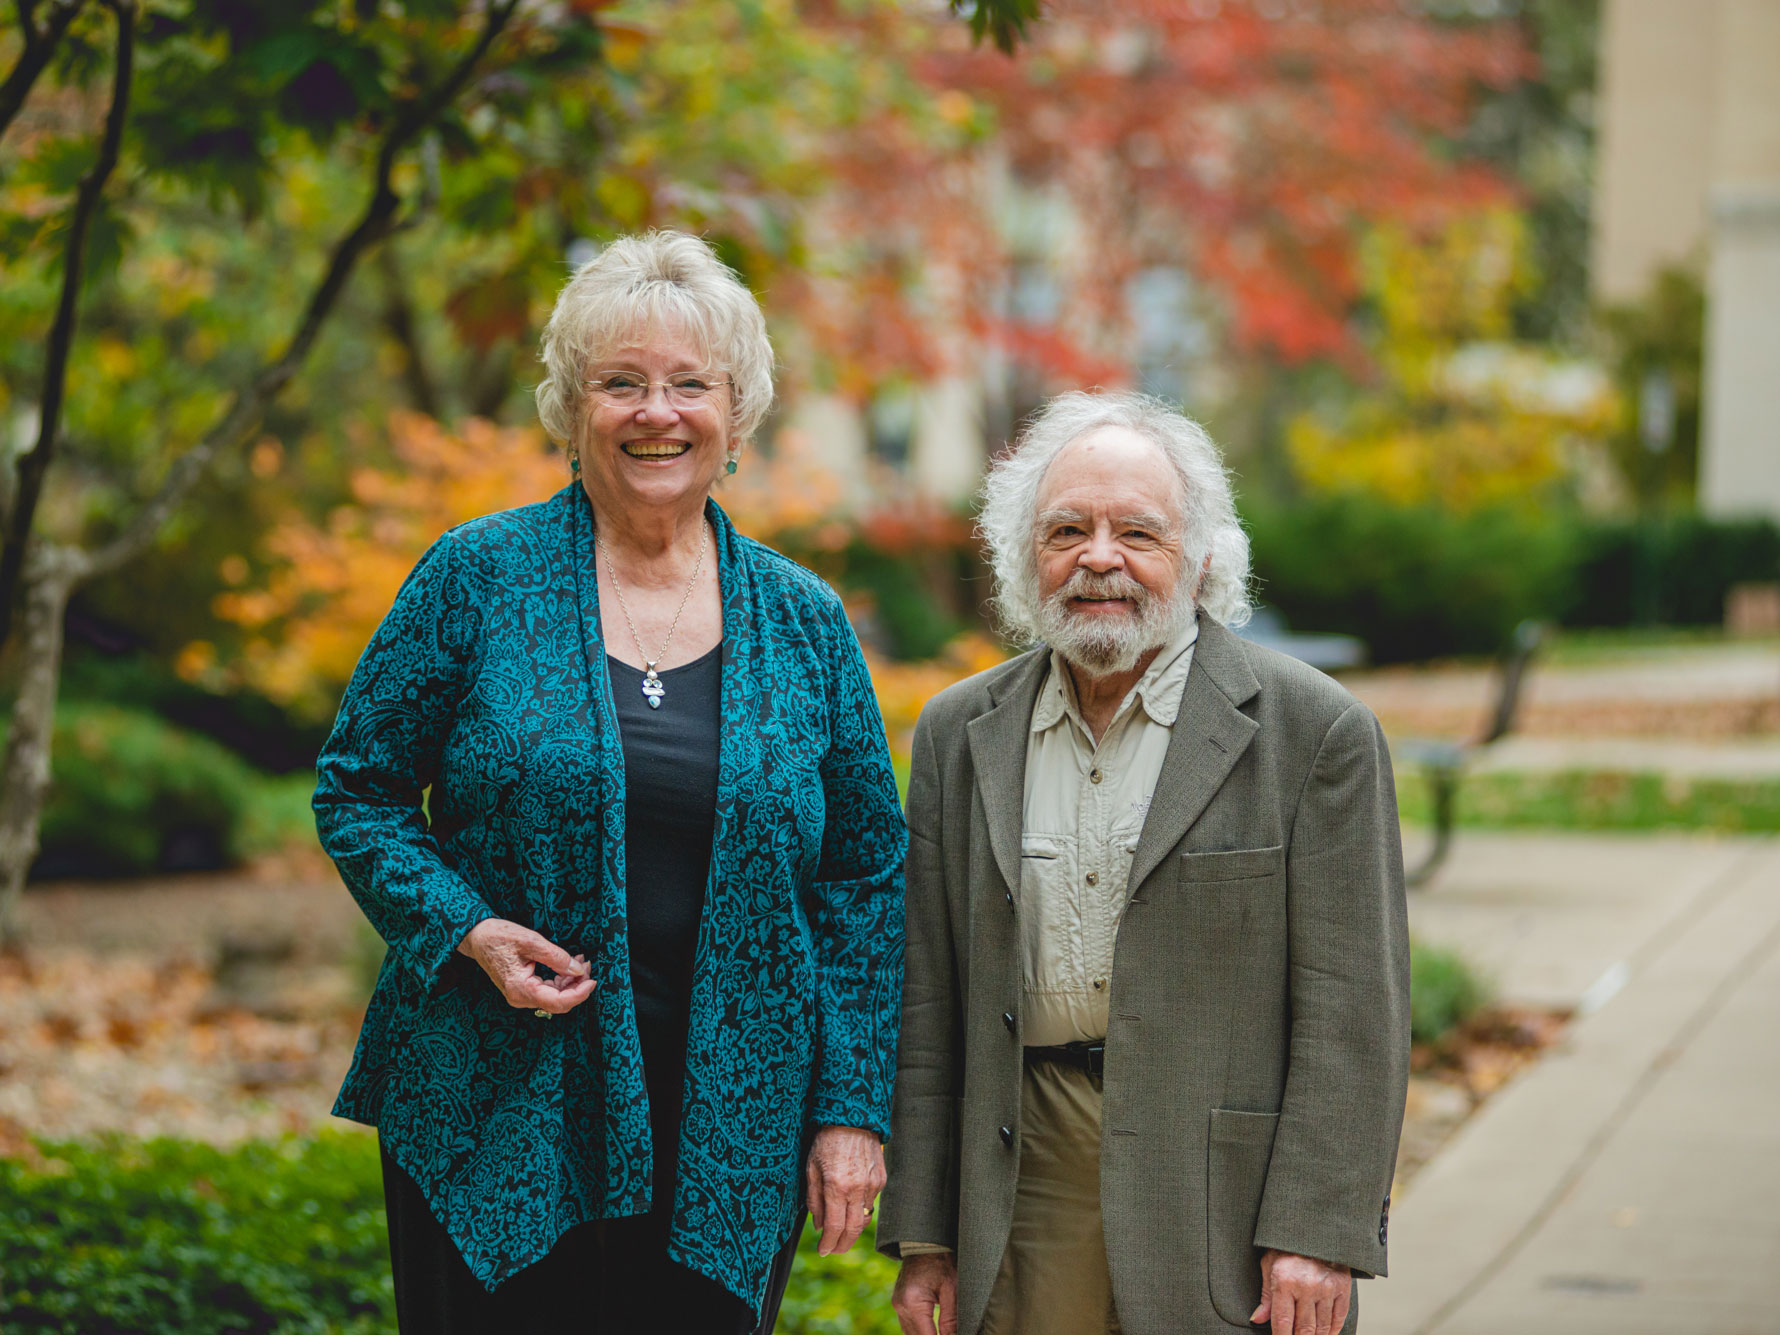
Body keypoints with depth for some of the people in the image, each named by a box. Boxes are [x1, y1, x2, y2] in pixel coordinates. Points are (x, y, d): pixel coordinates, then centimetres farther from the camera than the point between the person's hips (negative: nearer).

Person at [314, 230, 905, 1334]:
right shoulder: (479, 579, 0)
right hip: (499, 1125, -2)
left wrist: (853, 1108, 2)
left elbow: (868, 872, 9)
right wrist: (464, 930, -13)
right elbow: (358, 790, 4)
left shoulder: (805, 624, 6)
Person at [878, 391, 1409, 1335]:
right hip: (1031, 1174, 3)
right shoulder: (961, 734, 8)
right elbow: (929, 1006, 10)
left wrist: (1316, 1231, -12)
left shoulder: (1315, 729, -4)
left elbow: (1349, 1009, -7)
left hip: (1223, 1186, -3)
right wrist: (921, 1232, 6)